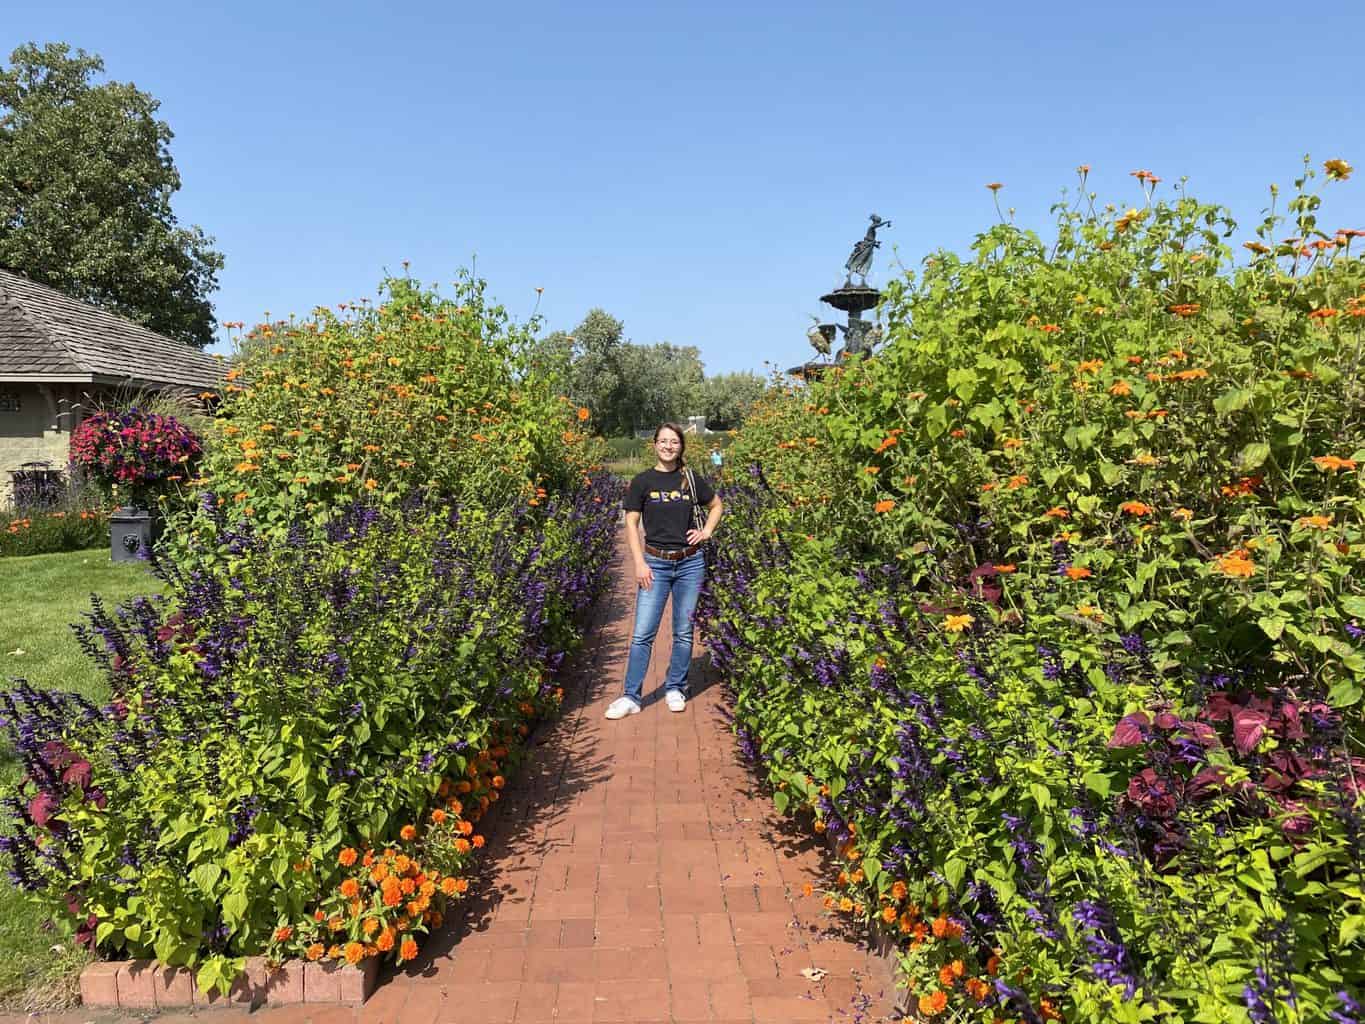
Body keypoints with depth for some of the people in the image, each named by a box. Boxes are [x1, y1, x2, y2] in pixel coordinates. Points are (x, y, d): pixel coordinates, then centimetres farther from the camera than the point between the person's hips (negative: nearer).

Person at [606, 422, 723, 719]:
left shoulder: (692, 480, 4)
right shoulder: (642, 481, -1)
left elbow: (716, 506, 21)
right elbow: (631, 524, 0)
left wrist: (706, 532, 5)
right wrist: (640, 563, -8)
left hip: (690, 563, 2)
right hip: (655, 563, -2)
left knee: (683, 631, 9)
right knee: (642, 633, -4)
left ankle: (675, 689, 24)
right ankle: (631, 696, 6)